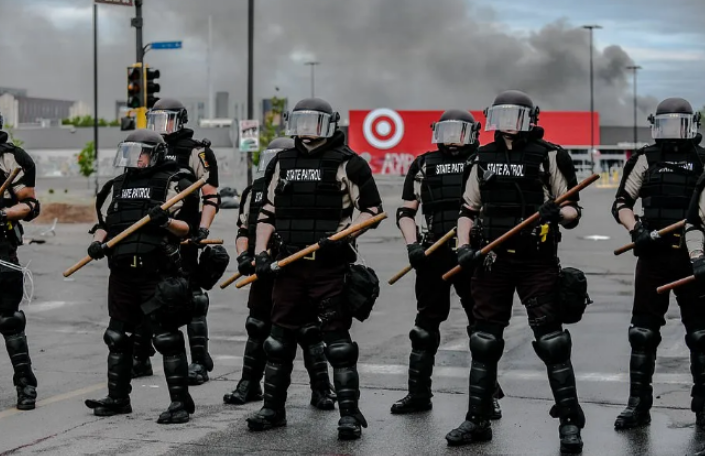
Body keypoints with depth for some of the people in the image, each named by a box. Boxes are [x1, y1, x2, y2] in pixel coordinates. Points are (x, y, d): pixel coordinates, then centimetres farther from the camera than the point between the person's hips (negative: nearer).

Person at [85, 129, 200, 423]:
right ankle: (117, 398, 25)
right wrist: (98, 241, 2)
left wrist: (166, 221, -26)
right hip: (122, 274, 7)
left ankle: (180, 402, 1)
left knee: (168, 339, -5)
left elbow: (187, 228, -7)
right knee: (118, 337, 13)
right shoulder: (117, 186, 16)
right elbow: (104, 223, 21)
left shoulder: (172, 183, -3)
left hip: (158, 275, -7)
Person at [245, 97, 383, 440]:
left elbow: (373, 209, -3)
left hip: (331, 267, -5)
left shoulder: (348, 164, -3)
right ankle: (273, 409, 21)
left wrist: (342, 235, -16)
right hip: (290, 265, 5)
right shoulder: (281, 164, 12)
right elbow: (268, 212, 17)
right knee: (280, 339, 10)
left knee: (338, 340, -3)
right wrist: (260, 252, 7)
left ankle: (350, 414, 2)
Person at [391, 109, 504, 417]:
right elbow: (406, 212, 10)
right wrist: (412, 244, -4)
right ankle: (419, 394, 16)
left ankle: (489, 395, 10)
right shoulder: (423, 165, 11)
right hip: (434, 256, 2)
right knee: (426, 325, 8)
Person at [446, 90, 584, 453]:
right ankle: (477, 420, 19)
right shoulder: (483, 159, 11)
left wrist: (557, 213, -22)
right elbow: (468, 209, 16)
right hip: (492, 260, 4)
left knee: (551, 341, -6)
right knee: (483, 342, 8)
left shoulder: (549, 157, -2)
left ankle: (570, 422, 3)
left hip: (537, 262, -4)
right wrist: (463, 247, 2)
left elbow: (572, 211, 0)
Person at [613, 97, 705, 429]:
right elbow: (621, 204, 4)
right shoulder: (646, 160, 5)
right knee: (643, 333, 2)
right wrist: (637, 230, -13)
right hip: (653, 255, 0)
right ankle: (638, 404, 9)